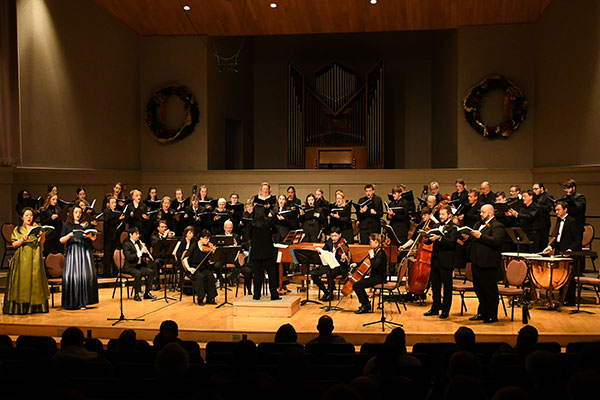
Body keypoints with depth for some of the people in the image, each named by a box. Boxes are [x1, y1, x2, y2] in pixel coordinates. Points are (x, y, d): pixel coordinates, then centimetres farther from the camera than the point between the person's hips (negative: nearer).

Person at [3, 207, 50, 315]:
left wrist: (43, 236, -10)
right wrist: (23, 239, -15)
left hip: (35, 259, 1)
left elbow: (41, 245, 8)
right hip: (22, 259, -1)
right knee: (22, 281, -7)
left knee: (35, 280, -4)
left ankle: (35, 306, -2)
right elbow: (14, 244, 1)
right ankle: (20, 307, -6)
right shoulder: (17, 230, 10)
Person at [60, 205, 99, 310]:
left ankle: (83, 302, -4)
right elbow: (62, 240, 5)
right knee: (72, 276, -7)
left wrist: (90, 236, -8)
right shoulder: (66, 225, 12)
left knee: (85, 275, -8)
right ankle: (72, 302, 0)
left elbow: (94, 238, 13)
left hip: (84, 251, 1)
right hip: (72, 253, -1)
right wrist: (70, 235, -12)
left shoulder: (85, 224, 14)